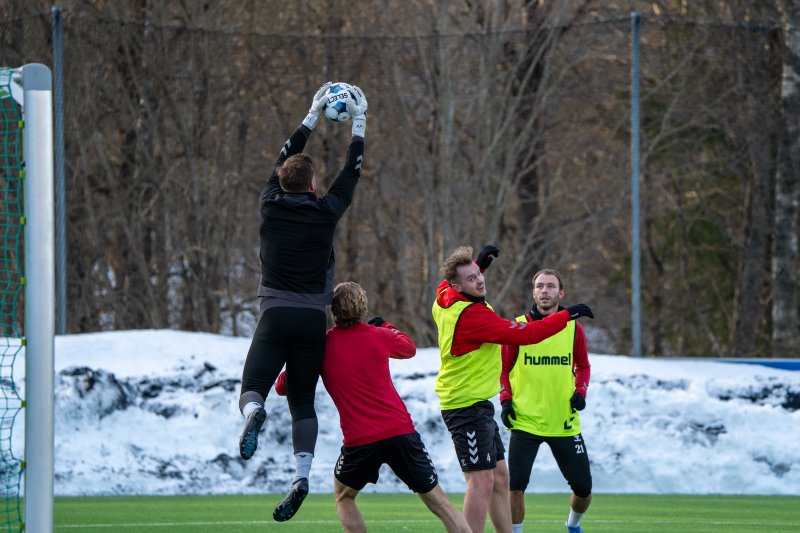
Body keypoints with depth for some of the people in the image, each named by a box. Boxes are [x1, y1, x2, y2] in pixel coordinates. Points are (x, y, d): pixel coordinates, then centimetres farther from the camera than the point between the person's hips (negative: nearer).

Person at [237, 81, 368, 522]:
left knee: (252, 389, -1)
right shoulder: (325, 213, 0)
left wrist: (312, 116, 30)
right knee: (303, 402, 7)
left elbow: (285, 159, 19)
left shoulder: (271, 206, 3)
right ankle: (301, 474, -10)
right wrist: (358, 123, 26)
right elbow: (351, 173, 15)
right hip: (313, 320, 1)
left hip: (275, 316, -1)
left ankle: (253, 413, -39)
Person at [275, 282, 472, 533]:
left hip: (360, 441, -1)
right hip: (401, 431, 1)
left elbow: (283, 387, 7)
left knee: (343, 497, 24)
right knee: (438, 501, 6)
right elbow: (409, 348, 26)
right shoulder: (378, 336, 3)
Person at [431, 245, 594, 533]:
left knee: (500, 477, 15)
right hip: (468, 406, -11)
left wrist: (477, 263, 20)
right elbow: (526, 334, -26)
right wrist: (568, 314, -17)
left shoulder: (444, 297, 4)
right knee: (482, 481, -11)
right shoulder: (472, 315, -24)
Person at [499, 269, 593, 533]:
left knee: (583, 487, 7)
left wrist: (580, 392, -2)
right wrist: (505, 399, -8)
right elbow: (504, 369, 6)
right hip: (525, 420, -2)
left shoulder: (573, 328, 4)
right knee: (515, 485, -15)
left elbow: (583, 366, 15)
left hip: (565, 422, 2)